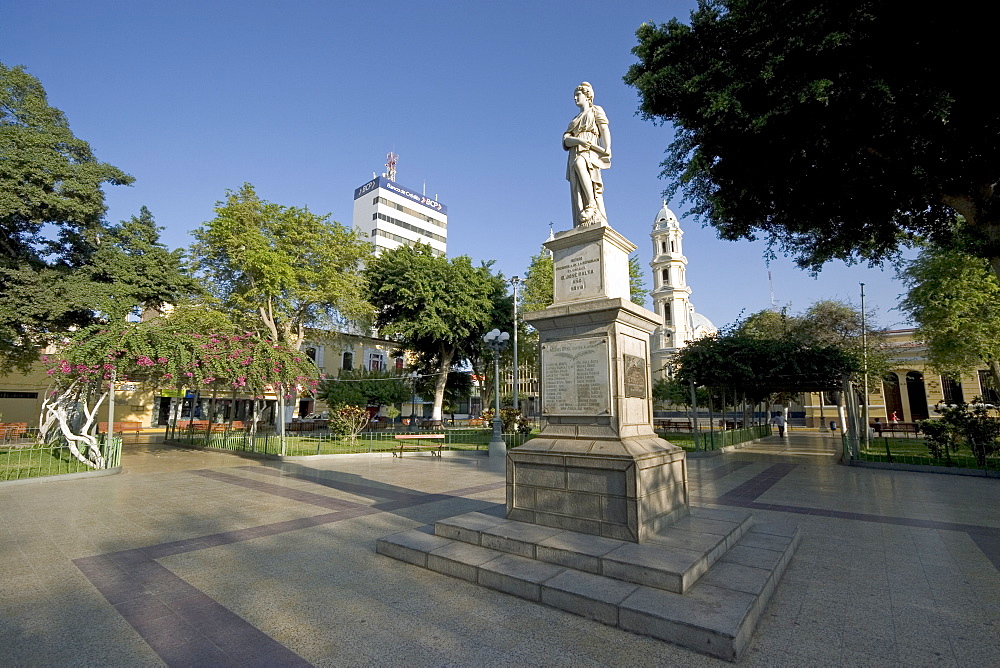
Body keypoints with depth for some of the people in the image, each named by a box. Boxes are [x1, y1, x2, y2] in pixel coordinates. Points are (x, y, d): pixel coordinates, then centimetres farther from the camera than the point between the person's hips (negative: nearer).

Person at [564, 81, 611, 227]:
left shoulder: (596, 110, 20)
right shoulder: (575, 120, 32)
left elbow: (604, 129, 2)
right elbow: (566, 139, 14)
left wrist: (607, 148, -17)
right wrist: (578, 140, -9)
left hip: (590, 153, -5)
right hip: (576, 155, 5)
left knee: (579, 164, -38)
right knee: (578, 189, -16)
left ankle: (592, 204, -39)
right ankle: (584, 222, -27)